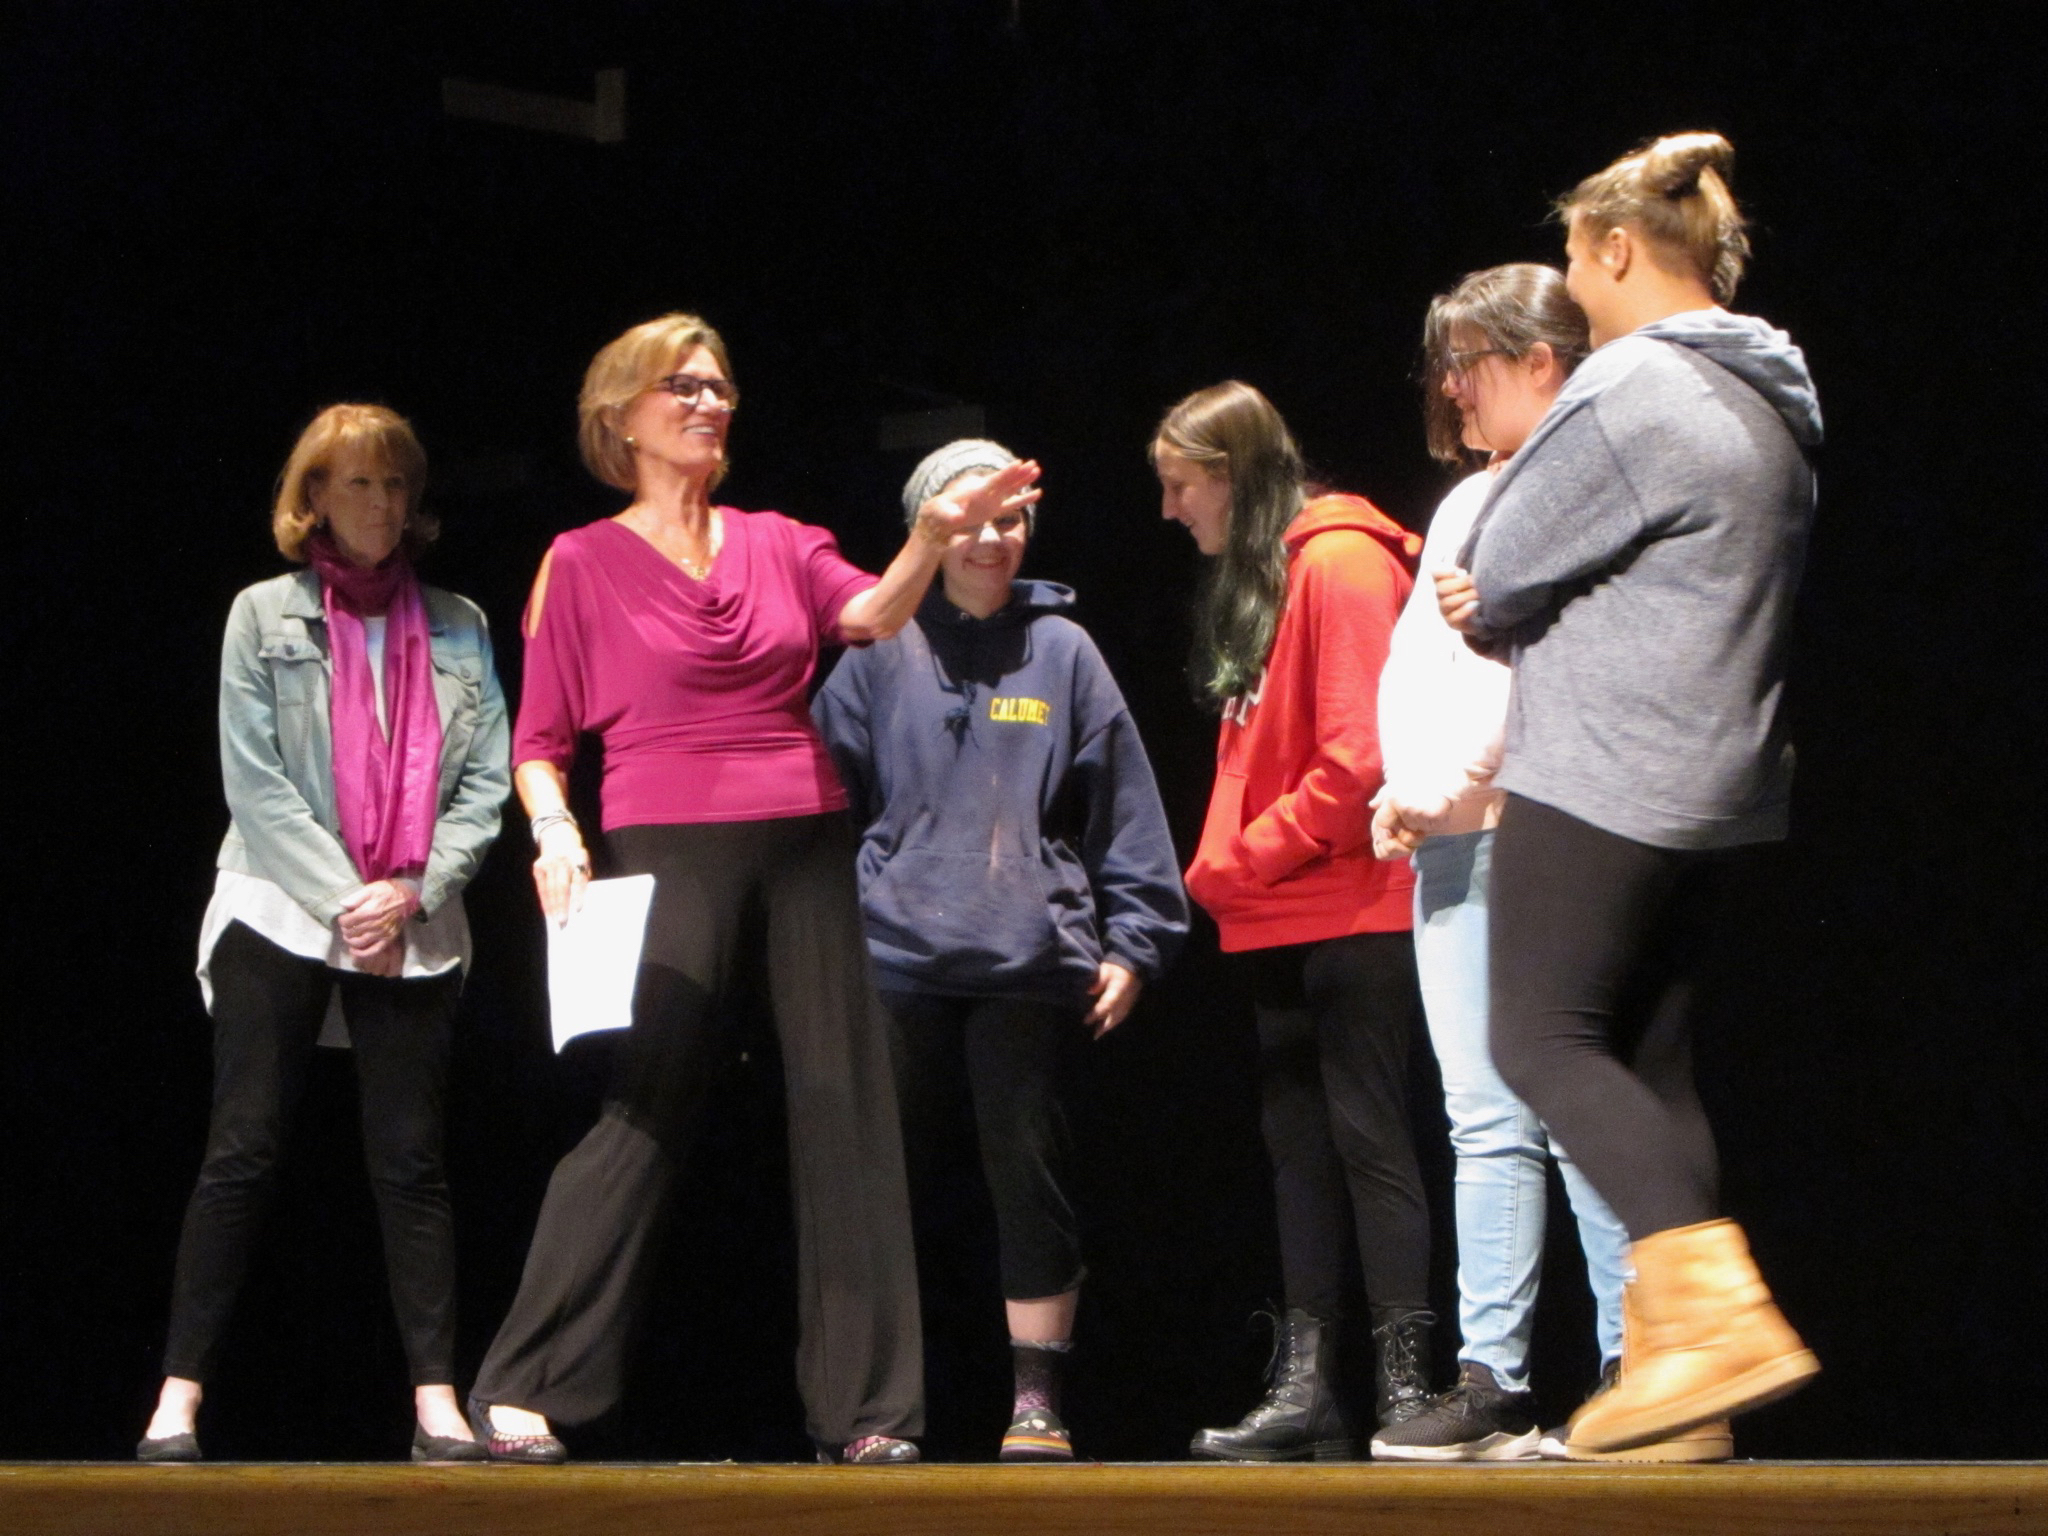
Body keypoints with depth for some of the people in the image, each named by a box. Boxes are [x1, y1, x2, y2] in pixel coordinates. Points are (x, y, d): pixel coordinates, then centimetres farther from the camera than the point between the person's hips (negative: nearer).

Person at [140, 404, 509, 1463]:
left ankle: (437, 1401, -1)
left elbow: (485, 781, 6)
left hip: (414, 929, 2)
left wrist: (413, 890, -9)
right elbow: (253, 781, -2)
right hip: (280, 913, -2)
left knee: (411, 1160, 0)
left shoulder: (457, 627, 12)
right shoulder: (265, 615, 6)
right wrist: (343, 899, -11)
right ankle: (179, 1394, -5)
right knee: (243, 1150, -6)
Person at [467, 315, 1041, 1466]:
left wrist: (937, 533, -21)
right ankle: (525, 1392, -5)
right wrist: (554, 830, -14)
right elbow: (541, 741, 5)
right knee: (649, 1102, -11)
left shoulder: (779, 544, 15)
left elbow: (868, 613, -5)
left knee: (845, 1110, 0)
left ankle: (866, 1411, 3)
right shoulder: (585, 564, 6)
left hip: (807, 846, 4)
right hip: (672, 851, -4)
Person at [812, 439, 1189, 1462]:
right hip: (897, 955, 1)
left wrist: (1132, 940, 5)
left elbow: (1121, 802, 10)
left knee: (1028, 1167, -2)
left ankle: (1037, 1399, 4)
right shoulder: (881, 654, 9)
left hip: (1031, 958, -1)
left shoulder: (1061, 650, 10)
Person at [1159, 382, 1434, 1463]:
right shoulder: (1250, 584, 19)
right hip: (1282, 920, 9)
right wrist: (1226, 868, 6)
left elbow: (1362, 756, -19)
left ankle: (1407, 1379, -5)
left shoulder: (1341, 562, -11)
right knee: (1298, 1141, 8)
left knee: (1365, 1134, -8)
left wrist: (1242, 859, -13)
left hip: (1354, 910, -9)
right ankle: (1305, 1386, 9)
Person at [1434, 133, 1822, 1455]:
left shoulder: (1627, 391, -13)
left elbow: (1496, 572, -8)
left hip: (1605, 776, -9)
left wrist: (1494, 606, 15)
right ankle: (1670, 1352, 6)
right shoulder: (1772, 400, 16)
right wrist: (1519, 608, 9)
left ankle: (1721, 1308, -19)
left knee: (1547, 1041, -5)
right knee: (1655, 1058, 10)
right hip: (1730, 782, 9)